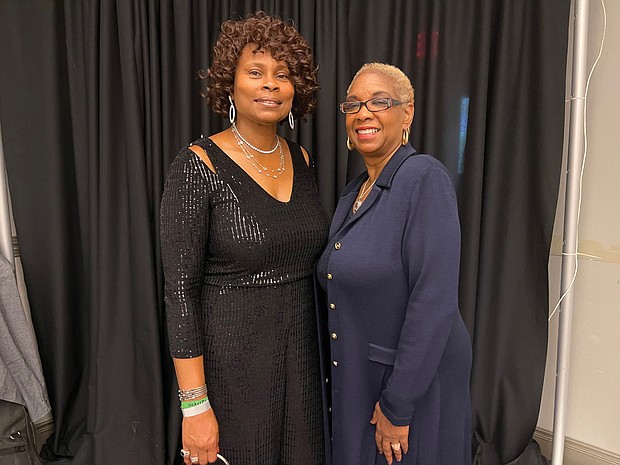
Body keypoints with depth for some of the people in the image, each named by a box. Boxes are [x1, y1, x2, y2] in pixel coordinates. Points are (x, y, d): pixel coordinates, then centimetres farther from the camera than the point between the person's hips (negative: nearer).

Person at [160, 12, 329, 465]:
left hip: (300, 354, 6)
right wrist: (195, 405, -16)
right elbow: (180, 289, -15)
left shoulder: (301, 159, 3)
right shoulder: (199, 165, -14)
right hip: (230, 357, -5)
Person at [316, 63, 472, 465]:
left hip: (413, 383, -7)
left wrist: (397, 405, -20)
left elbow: (434, 303, -24)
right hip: (356, 381, 8)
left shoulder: (425, 179, -18)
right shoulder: (353, 193, 6)